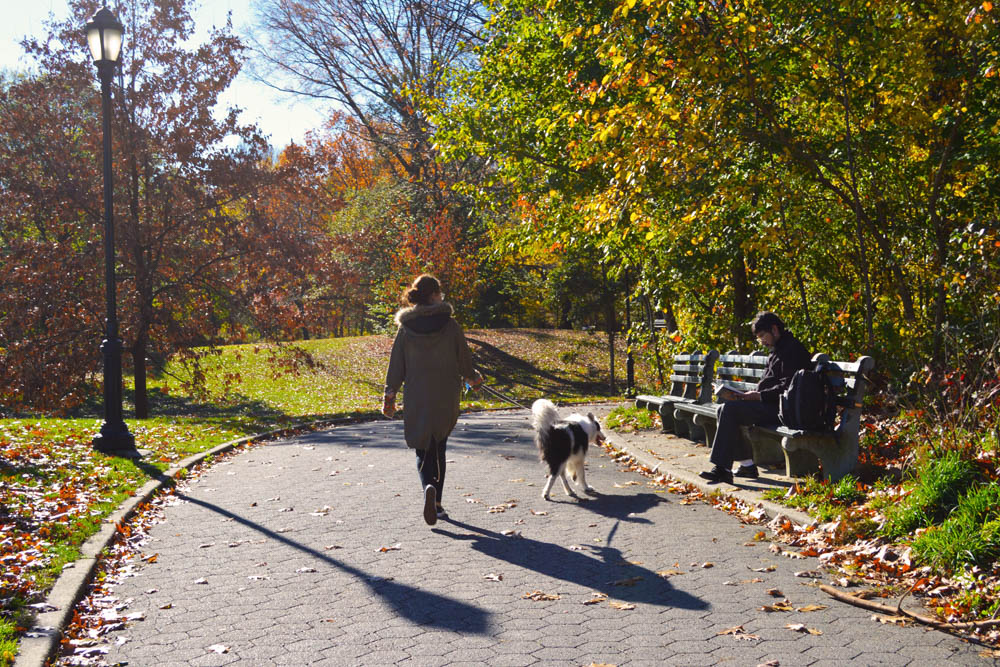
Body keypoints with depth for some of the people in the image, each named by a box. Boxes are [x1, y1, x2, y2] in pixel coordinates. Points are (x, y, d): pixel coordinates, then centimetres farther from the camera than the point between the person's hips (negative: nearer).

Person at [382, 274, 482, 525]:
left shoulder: (405, 328, -2)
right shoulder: (450, 325, -6)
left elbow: (396, 366, 1)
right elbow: (464, 360, 2)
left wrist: (389, 394, 8)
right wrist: (472, 377, 21)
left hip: (417, 399, 0)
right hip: (446, 399, 0)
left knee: (423, 450, 7)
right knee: (438, 449, 14)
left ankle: (428, 487, -22)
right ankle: (437, 502, 17)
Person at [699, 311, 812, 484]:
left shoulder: (792, 350, -12)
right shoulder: (777, 350, 21)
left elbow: (788, 388, -21)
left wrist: (759, 396, -18)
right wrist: (749, 395, 7)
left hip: (781, 409, -11)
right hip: (769, 405, 11)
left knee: (730, 409, -21)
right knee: (725, 409, 4)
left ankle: (722, 468, -20)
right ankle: (747, 464, 2)